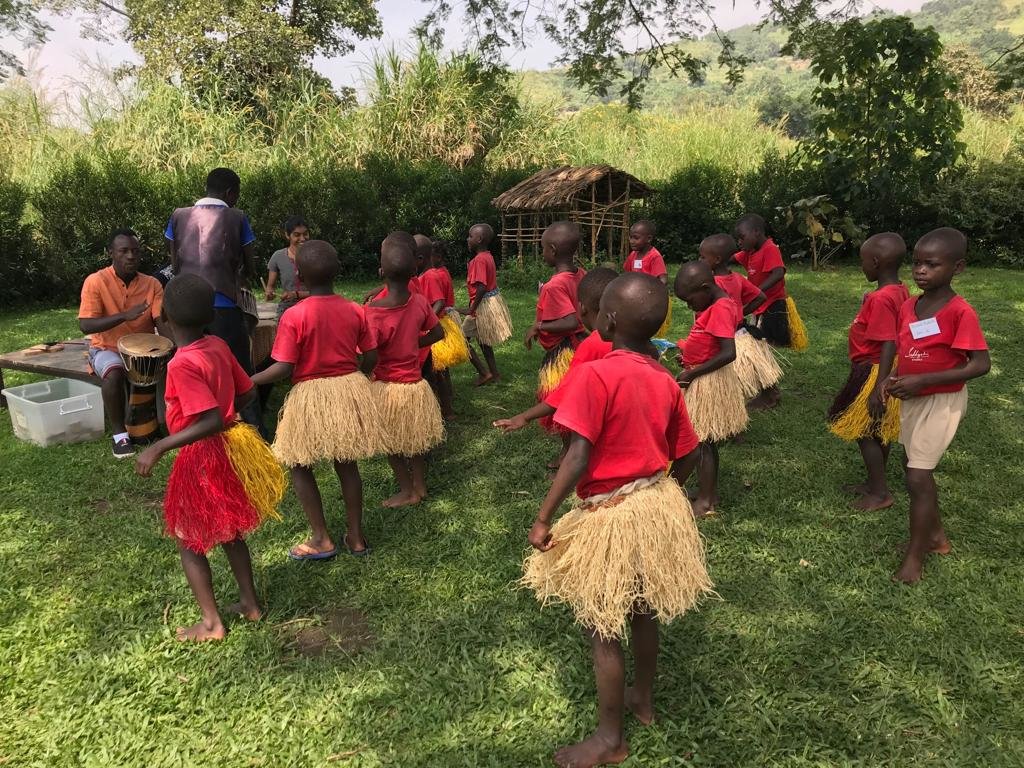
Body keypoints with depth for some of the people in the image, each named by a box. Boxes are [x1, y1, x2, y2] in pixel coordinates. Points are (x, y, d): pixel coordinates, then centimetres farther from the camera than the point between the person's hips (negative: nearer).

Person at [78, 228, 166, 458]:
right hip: (107, 349, -3)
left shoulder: (151, 284, -2)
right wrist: (125, 315, -33)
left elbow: (162, 321, -11)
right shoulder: (96, 281, -11)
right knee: (114, 373, -35)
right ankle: (119, 433, -17)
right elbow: (85, 326, -19)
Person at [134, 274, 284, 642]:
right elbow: (247, 392, 6)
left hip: (201, 459, -7)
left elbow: (211, 423, -29)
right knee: (229, 532, 22)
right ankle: (250, 603, 33)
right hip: (229, 448, 7)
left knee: (188, 541, 11)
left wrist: (159, 447, -26)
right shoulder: (218, 346, -3)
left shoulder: (182, 364, -24)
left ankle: (211, 623, 19)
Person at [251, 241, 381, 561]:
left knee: (299, 466, 14)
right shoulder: (355, 310, -2)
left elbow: (284, 369, -17)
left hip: (311, 395, -4)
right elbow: (371, 358, 1)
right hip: (351, 390, 5)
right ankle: (356, 537, 25)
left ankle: (322, 539, 19)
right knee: (346, 463, 17)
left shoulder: (294, 315, -15)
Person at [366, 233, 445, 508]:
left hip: (387, 387, -5)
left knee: (392, 443, 15)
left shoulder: (373, 311, -24)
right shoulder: (420, 302, -10)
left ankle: (408, 491, 26)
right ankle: (420, 486, 34)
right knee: (414, 438, 21)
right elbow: (437, 334, 5)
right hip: (415, 384, 5)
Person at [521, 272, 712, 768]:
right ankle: (643, 700, 47)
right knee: (642, 612, 25)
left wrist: (543, 519, -18)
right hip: (657, 506, 7)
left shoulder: (595, 375, -22)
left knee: (602, 630, 11)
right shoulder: (665, 380, 0)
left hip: (611, 517, -7)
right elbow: (688, 456, 6)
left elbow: (578, 457, -26)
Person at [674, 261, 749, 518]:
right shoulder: (716, 305, 7)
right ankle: (710, 493, 30)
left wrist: (692, 373, -23)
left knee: (701, 442, 1)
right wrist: (687, 354, 4)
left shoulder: (720, 308, -22)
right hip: (704, 381, 10)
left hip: (707, 382, -10)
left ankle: (705, 502, 11)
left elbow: (728, 353, -28)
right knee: (707, 441, 18)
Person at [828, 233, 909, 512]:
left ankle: (880, 493, 14)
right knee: (879, 431, 19)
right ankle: (876, 483, 33)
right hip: (883, 371, 9)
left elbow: (889, 346, -27)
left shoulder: (881, 299, -25)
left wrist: (878, 388, -26)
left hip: (873, 372, -9)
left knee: (864, 432, 4)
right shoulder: (900, 291, 3)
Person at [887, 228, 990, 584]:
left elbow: (981, 364, -22)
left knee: (917, 476, -7)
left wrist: (922, 380, -27)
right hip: (912, 399, 8)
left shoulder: (960, 312, -21)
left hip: (942, 401, -7)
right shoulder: (907, 306, 0)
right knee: (918, 469, 19)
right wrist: (896, 378, -7)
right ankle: (936, 535, 39)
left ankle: (914, 557, 8)